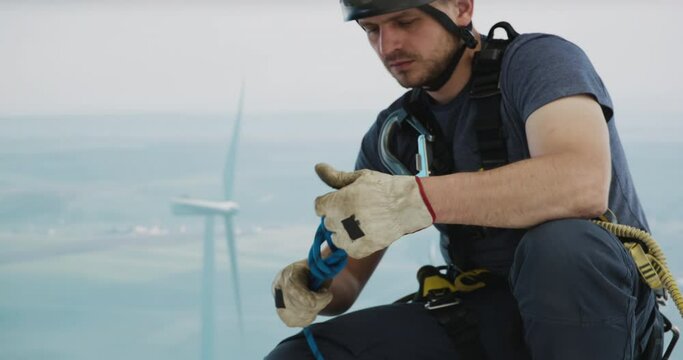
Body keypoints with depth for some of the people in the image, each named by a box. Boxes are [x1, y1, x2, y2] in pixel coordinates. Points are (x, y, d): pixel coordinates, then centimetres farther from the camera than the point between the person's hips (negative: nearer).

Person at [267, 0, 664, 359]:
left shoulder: (538, 60, -9)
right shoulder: (392, 133, 9)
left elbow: (584, 184, -31)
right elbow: (349, 275, 12)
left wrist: (416, 199, -37)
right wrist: (316, 287, -14)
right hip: (480, 321, 4)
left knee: (560, 243, -38)